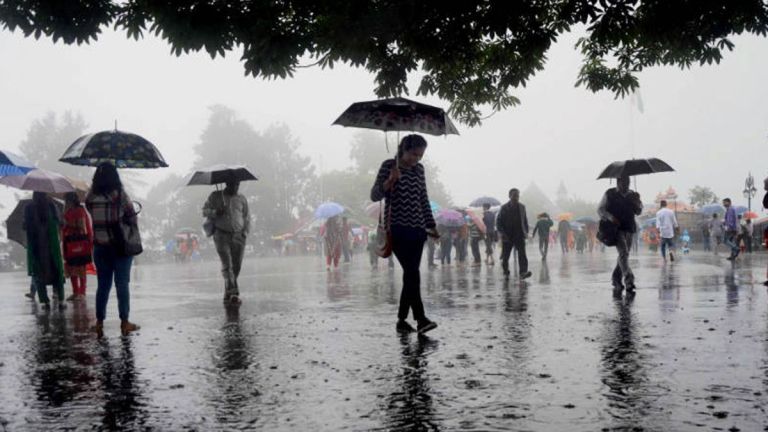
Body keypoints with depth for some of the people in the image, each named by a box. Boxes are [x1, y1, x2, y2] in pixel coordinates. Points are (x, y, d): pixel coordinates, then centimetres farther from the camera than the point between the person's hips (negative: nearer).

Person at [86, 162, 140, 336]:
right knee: (122, 284, 5)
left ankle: (99, 323, 15)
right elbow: (132, 218, -7)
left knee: (102, 285, 12)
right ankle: (124, 322, 9)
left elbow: (93, 215, 1)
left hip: (100, 247, 3)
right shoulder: (120, 195, -11)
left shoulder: (91, 197, -2)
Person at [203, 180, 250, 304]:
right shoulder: (215, 196, 7)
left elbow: (247, 218, 16)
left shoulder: (242, 199, 12)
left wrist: (245, 233, 2)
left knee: (236, 266, 0)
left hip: (238, 237, 3)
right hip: (221, 235, -2)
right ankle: (234, 293, -21)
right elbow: (204, 210, 8)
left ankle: (228, 294, 15)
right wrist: (215, 212, -13)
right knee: (227, 264, -14)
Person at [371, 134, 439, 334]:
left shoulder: (419, 169, 12)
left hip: (417, 229, 5)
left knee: (411, 274, 4)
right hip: (397, 229, -5)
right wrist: (390, 180, -23)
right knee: (412, 272, -15)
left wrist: (430, 225, 15)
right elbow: (374, 195, -6)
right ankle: (420, 318, -15)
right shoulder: (389, 165, -2)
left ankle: (402, 320, 12)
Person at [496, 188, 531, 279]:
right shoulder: (504, 208, -1)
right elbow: (499, 221, -1)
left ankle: (523, 272, -25)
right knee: (505, 255, 8)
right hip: (507, 236, -1)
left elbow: (525, 220, 16)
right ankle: (505, 271, 31)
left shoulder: (522, 207, 9)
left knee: (522, 254, -15)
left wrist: (526, 232, 6)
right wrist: (501, 233, -13)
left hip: (519, 235, 1)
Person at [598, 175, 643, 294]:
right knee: (623, 253, -19)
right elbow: (600, 209, 2)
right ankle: (629, 280, -27)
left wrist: (637, 201, -5)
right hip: (616, 228, -5)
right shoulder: (609, 194, 3)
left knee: (623, 255, 9)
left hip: (629, 229, 5)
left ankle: (616, 281, 22)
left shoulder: (632, 195, 15)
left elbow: (638, 212, 14)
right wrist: (610, 217, -15)